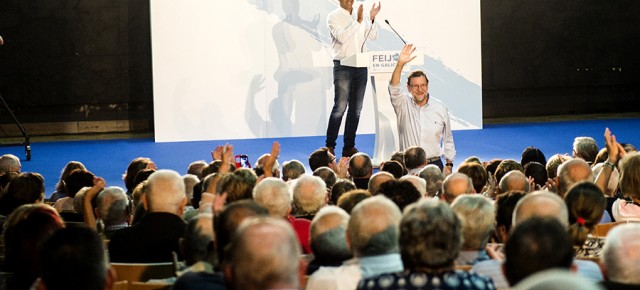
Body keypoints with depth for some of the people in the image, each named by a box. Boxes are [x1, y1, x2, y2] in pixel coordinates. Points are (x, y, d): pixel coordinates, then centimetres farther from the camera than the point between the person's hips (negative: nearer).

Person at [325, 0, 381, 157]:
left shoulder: (360, 15, 13)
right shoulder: (333, 17, -3)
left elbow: (373, 36, 7)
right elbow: (342, 37, -18)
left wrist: (372, 19, -7)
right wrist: (357, 21, -22)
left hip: (361, 66, 6)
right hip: (342, 66, -5)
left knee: (356, 108, 6)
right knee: (340, 107, -11)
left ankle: (349, 147, 11)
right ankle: (330, 146, -4)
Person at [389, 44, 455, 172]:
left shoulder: (440, 109, 7)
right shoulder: (404, 105, 3)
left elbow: (448, 139, 14)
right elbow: (394, 89, -16)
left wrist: (449, 165, 9)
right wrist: (400, 64, -29)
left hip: (434, 164, 1)